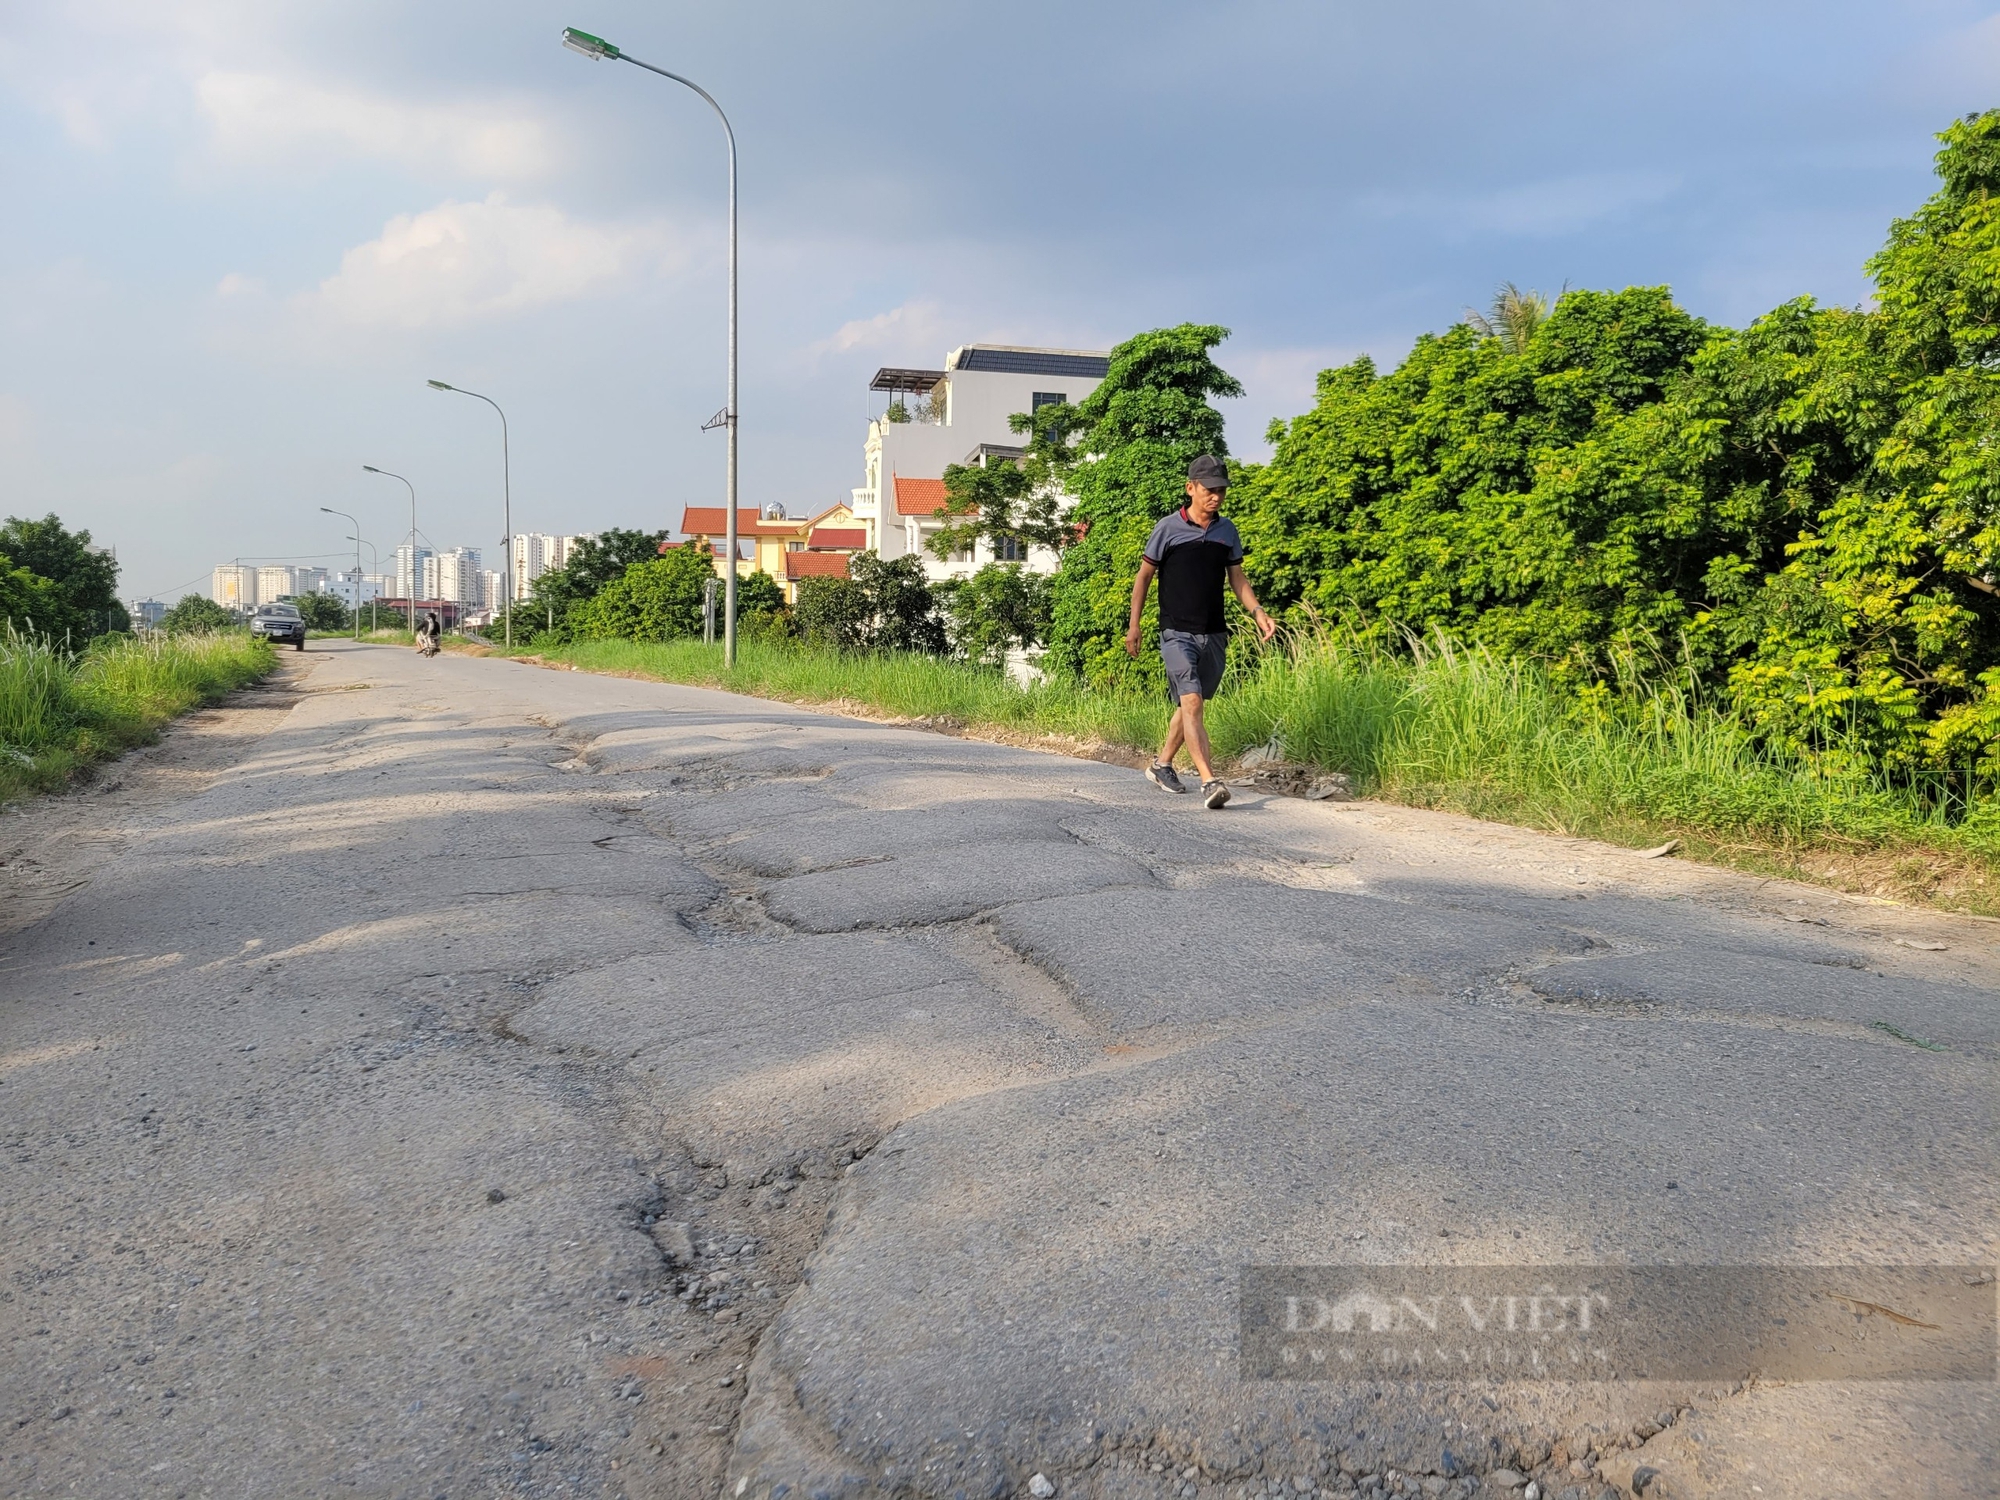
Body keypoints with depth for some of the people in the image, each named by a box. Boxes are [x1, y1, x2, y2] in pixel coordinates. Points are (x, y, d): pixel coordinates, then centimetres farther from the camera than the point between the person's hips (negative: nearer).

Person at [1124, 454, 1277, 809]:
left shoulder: (1227, 530, 8)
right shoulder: (1168, 528, -5)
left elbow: (1237, 578, 15)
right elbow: (1144, 575, 3)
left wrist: (1257, 612, -1)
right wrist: (1134, 625, 2)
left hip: (1214, 635, 5)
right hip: (1177, 633, -5)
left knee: (1189, 705, 13)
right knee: (1191, 703, -18)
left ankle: (1162, 764, 31)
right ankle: (1209, 782, -24)